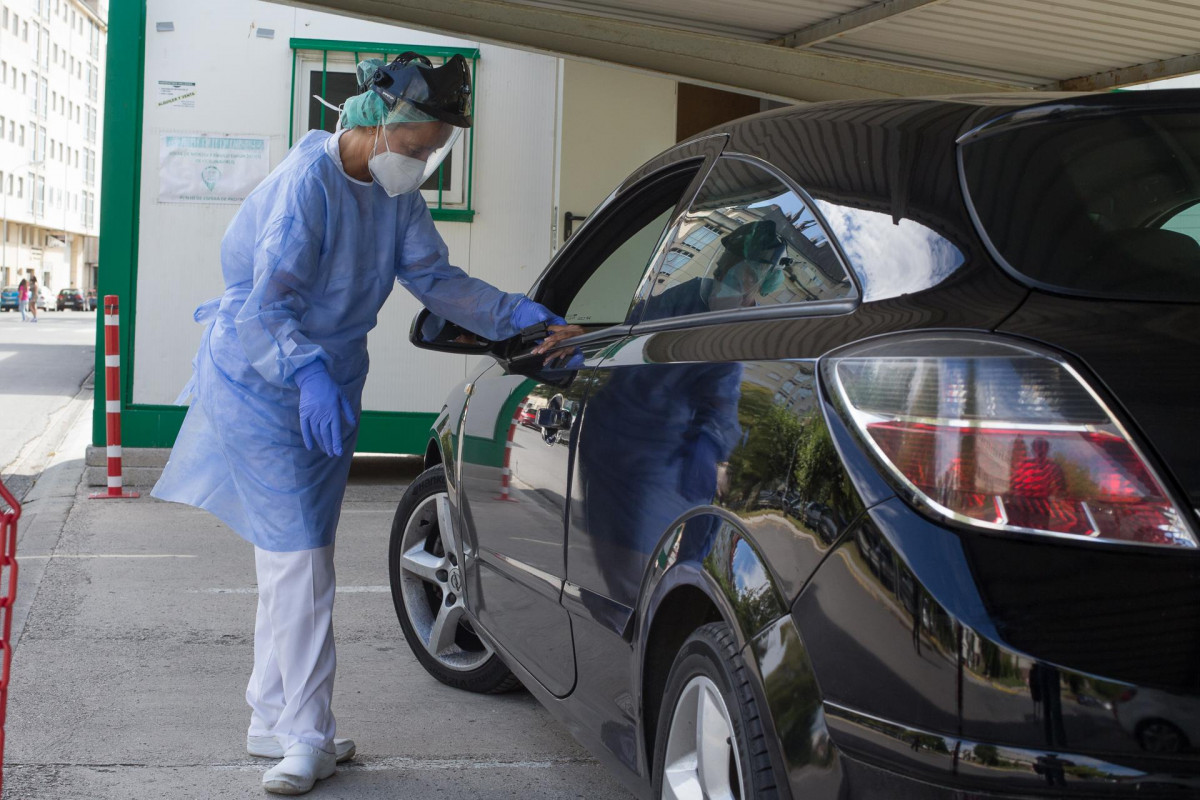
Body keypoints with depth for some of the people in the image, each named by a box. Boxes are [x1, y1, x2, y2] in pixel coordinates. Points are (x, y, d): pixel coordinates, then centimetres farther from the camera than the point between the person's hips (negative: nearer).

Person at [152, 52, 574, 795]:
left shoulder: (397, 194, 0)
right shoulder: (306, 183, -25)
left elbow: (436, 278, 2)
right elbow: (270, 303, -29)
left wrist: (517, 315, -10)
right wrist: (308, 375, -44)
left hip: (330, 385, 8)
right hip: (261, 382, -8)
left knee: (295, 554, 14)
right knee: (298, 556, -11)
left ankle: (275, 718, 25)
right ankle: (305, 737, -5)